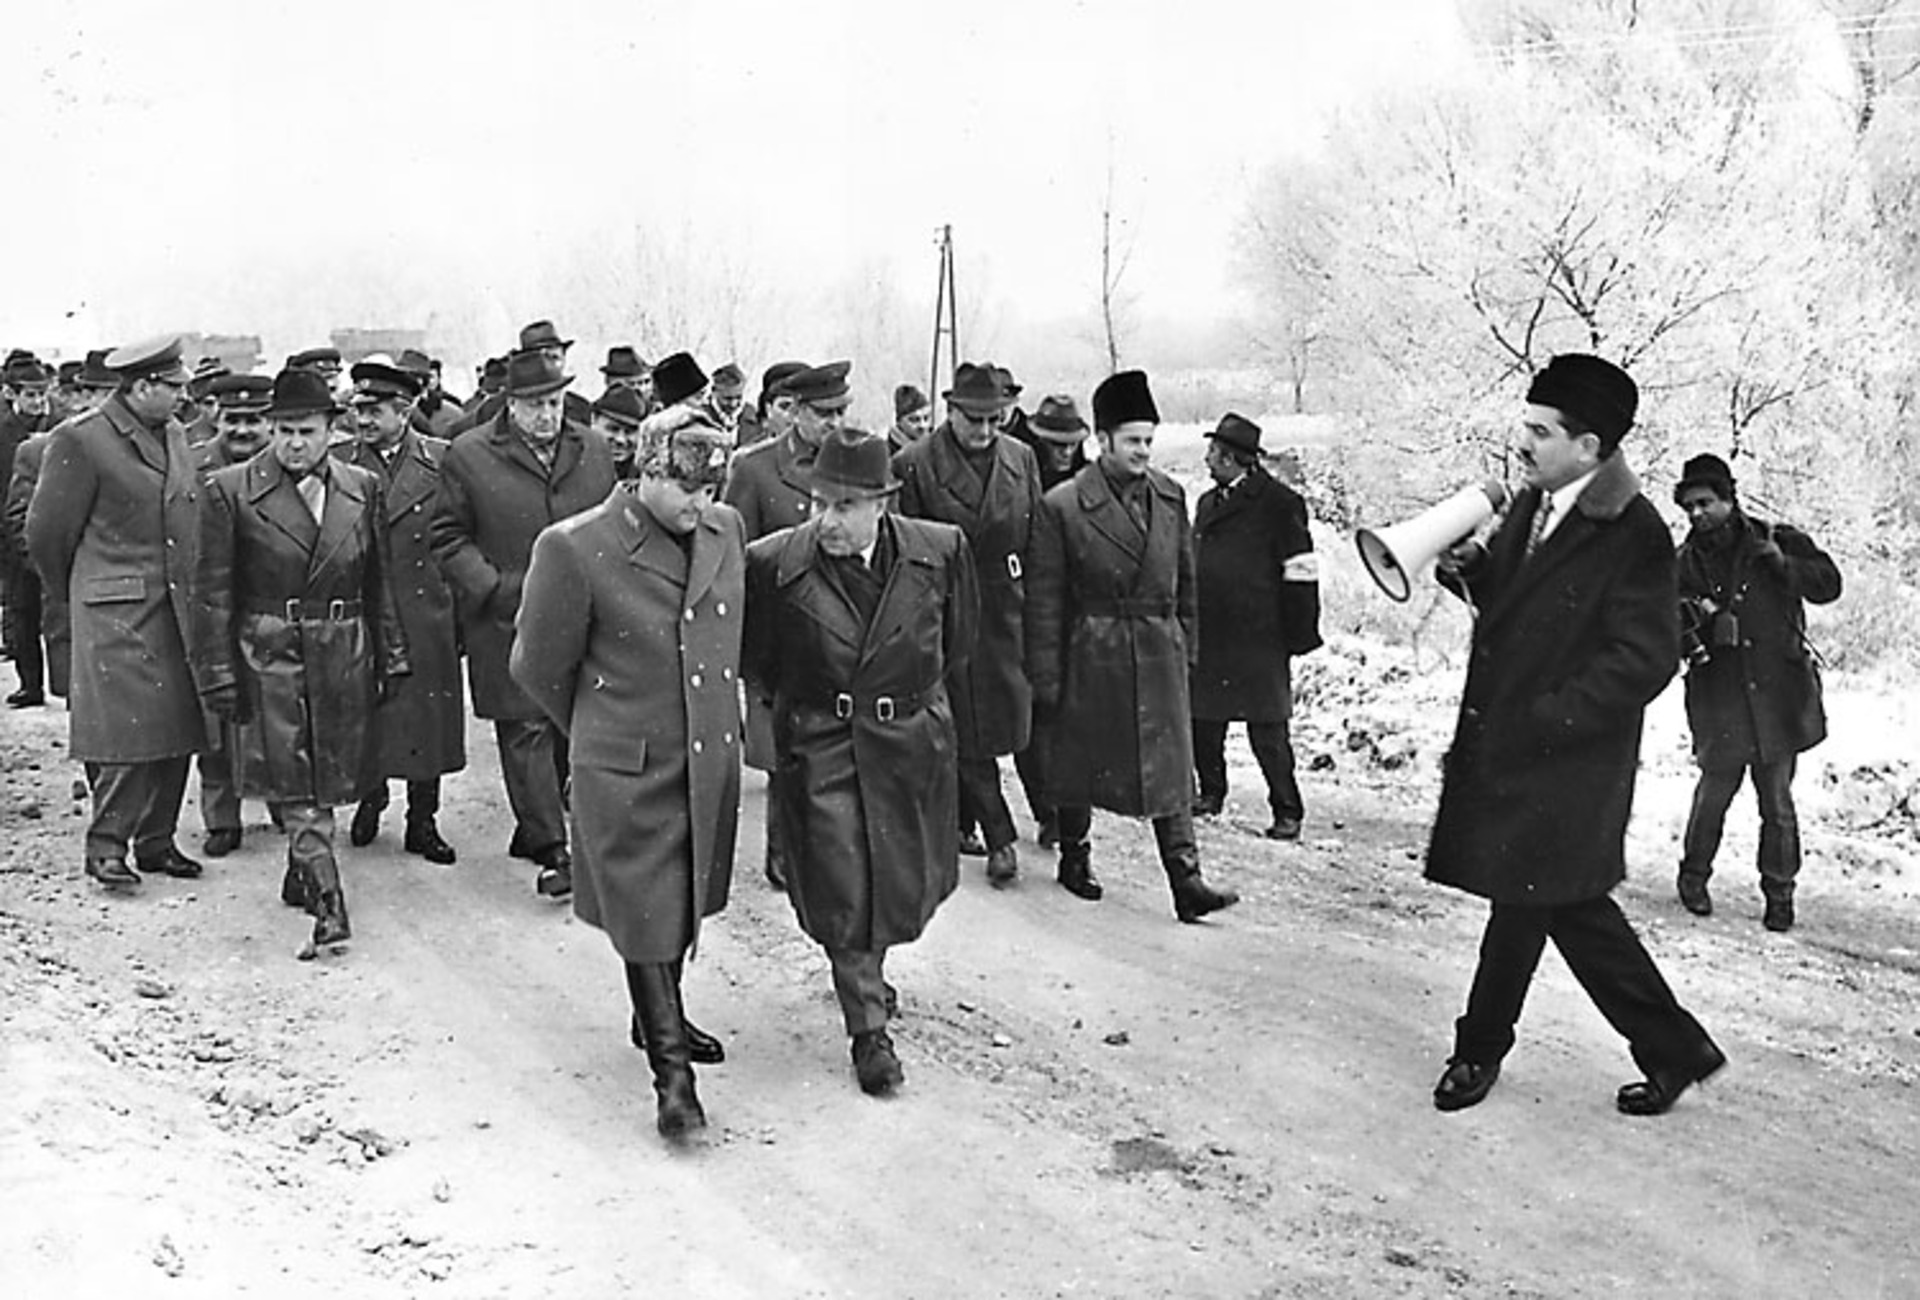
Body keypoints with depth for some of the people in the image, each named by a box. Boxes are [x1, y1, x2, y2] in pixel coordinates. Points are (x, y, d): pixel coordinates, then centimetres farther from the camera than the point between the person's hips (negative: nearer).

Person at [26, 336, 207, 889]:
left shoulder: (175, 437, 13)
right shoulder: (79, 442, -9)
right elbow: (47, 533, -3)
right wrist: (78, 597, 8)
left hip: (177, 609, 6)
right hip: (116, 613, -6)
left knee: (176, 732, 6)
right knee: (128, 732, -8)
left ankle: (156, 841, 16)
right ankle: (106, 846, 3)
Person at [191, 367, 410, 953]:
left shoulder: (363, 488, 7)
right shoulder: (230, 491, -3)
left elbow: (379, 581, 12)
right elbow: (212, 591, -3)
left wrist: (392, 656, 10)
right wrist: (218, 673, -6)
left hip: (345, 656, 3)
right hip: (269, 656, -3)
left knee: (328, 779, 9)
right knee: (294, 786, -6)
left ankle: (302, 876, 30)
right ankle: (328, 903, -6)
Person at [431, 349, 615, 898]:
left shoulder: (594, 451, 9)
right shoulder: (468, 456, -3)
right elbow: (448, 537, -1)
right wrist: (497, 589, -12)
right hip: (508, 624, -4)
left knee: (569, 728, 9)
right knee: (527, 731, -3)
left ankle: (532, 829, 26)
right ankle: (552, 850, 1)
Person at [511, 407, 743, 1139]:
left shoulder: (726, 531, 1)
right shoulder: (575, 549, -17)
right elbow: (539, 666, -4)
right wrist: (596, 730, 8)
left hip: (711, 762, 6)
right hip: (625, 771, -5)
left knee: (686, 904, 20)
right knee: (646, 916, 3)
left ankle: (659, 1017, 42)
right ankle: (670, 1069, 14)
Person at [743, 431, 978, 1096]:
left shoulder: (940, 551, -9)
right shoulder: (774, 563, -13)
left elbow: (957, 640, 10)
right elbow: (753, 654, 4)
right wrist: (798, 703, 9)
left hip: (911, 742, 2)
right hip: (819, 745, -2)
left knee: (909, 881, 14)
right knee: (842, 891, -2)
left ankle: (864, 964, 45)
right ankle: (869, 1029, 15)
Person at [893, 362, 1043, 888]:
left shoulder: (1021, 459, 7)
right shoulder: (914, 465, -7)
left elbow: (1038, 539, 11)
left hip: (1009, 617, 4)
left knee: (996, 723, 10)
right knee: (968, 731, -1)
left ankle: (958, 820, 28)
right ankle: (1000, 839, 5)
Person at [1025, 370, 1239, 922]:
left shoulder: (1171, 497, 5)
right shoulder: (1062, 506, -9)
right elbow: (1045, 598, -7)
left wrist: (1185, 646, 13)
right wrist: (1045, 678, -8)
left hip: (1160, 653, 3)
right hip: (1091, 654, -3)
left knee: (1170, 766, 0)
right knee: (1080, 760, 11)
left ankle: (1186, 880, 0)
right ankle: (1074, 858, 31)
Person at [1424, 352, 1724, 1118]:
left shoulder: (1633, 534, -16)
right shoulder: (1529, 506, 8)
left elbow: (1643, 661, -19)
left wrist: (1542, 717, -19)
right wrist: (1471, 568, -3)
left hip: (1562, 762, -8)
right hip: (1502, 747, 8)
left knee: (1527, 902, 4)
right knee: (1566, 905, 14)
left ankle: (1480, 1050, 22)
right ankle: (1673, 1048, 28)